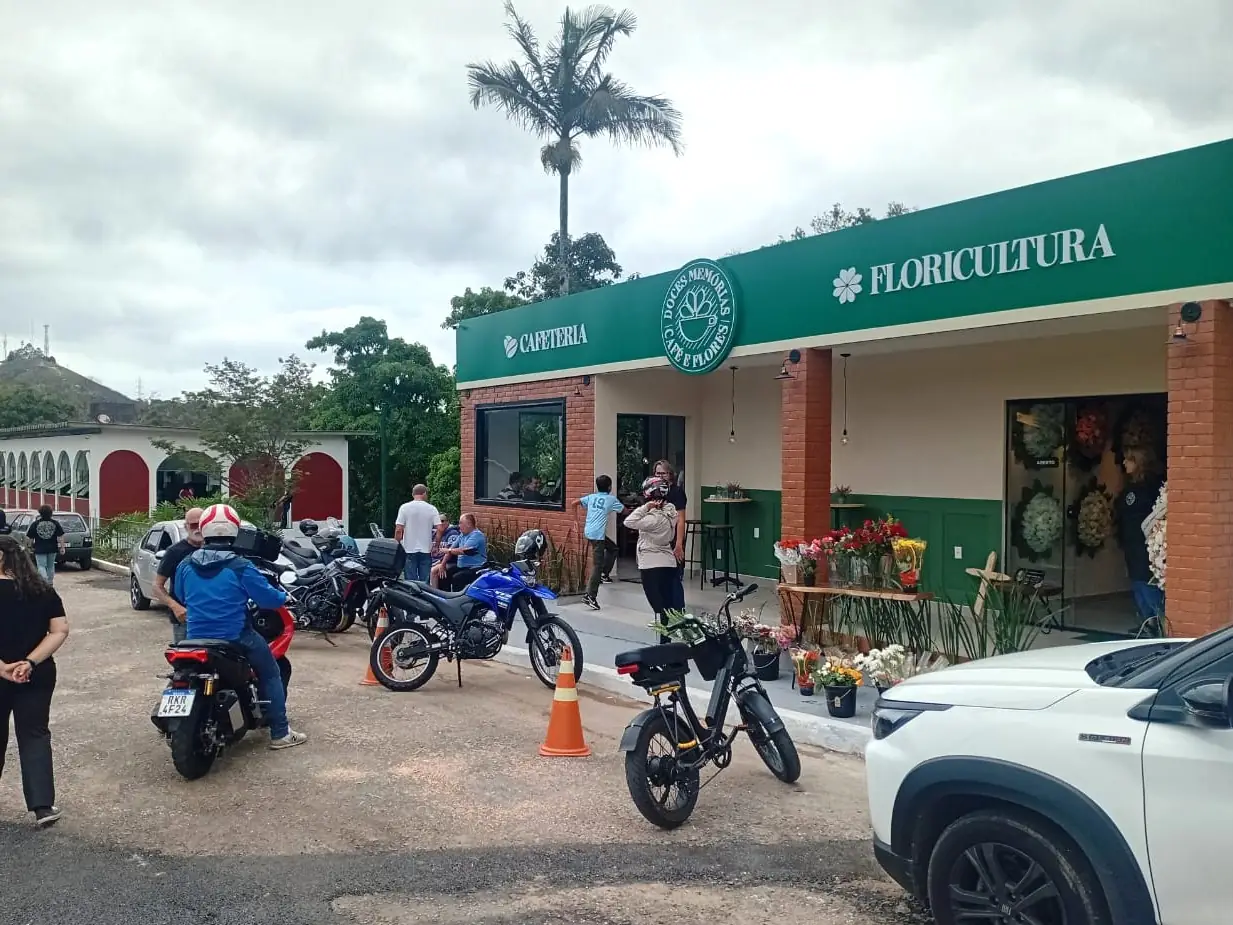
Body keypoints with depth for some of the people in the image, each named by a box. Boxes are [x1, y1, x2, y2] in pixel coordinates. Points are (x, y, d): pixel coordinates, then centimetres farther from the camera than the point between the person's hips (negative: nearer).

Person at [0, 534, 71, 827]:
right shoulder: (44, 591, -1)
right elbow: (60, 631, -6)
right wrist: (30, 663, -11)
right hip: (37, 676, 3)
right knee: (35, 736, 9)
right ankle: (43, 806, 2)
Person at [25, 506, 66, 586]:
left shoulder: (35, 524, -6)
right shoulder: (55, 523, -3)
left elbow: (28, 537, -2)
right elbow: (61, 536, -4)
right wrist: (62, 547, 2)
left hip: (40, 549, -2)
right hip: (52, 549, 2)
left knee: (41, 566, 0)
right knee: (50, 566, 17)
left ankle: (44, 581, -21)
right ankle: (50, 583, 26)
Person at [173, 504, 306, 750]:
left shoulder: (185, 566, -1)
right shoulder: (240, 567, -17)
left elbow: (180, 598, 16)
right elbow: (269, 599, -11)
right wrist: (284, 596, 11)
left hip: (196, 639, 5)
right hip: (235, 638, -5)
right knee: (270, 673, 12)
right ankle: (280, 733, 10)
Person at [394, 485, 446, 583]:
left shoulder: (404, 508, -4)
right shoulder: (432, 509, -2)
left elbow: (398, 530, -8)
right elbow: (440, 529, -9)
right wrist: (435, 546, 4)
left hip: (409, 550, -1)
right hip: (426, 550, 1)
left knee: (410, 582, 3)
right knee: (424, 582, 8)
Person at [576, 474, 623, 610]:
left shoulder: (591, 497, 13)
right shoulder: (611, 499, 3)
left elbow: (575, 503, 6)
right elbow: (624, 511, 14)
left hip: (588, 532, 7)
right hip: (598, 534, -7)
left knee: (612, 548, 27)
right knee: (597, 565, -6)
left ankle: (604, 574, 22)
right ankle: (590, 596, -11)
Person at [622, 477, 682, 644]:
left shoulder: (654, 517, -21)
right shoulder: (669, 510, 4)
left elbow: (629, 522, -24)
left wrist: (645, 507, -23)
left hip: (652, 567, -8)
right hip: (667, 563, 9)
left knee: (660, 607, -4)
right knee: (668, 606, 12)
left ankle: (665, 641, -3)